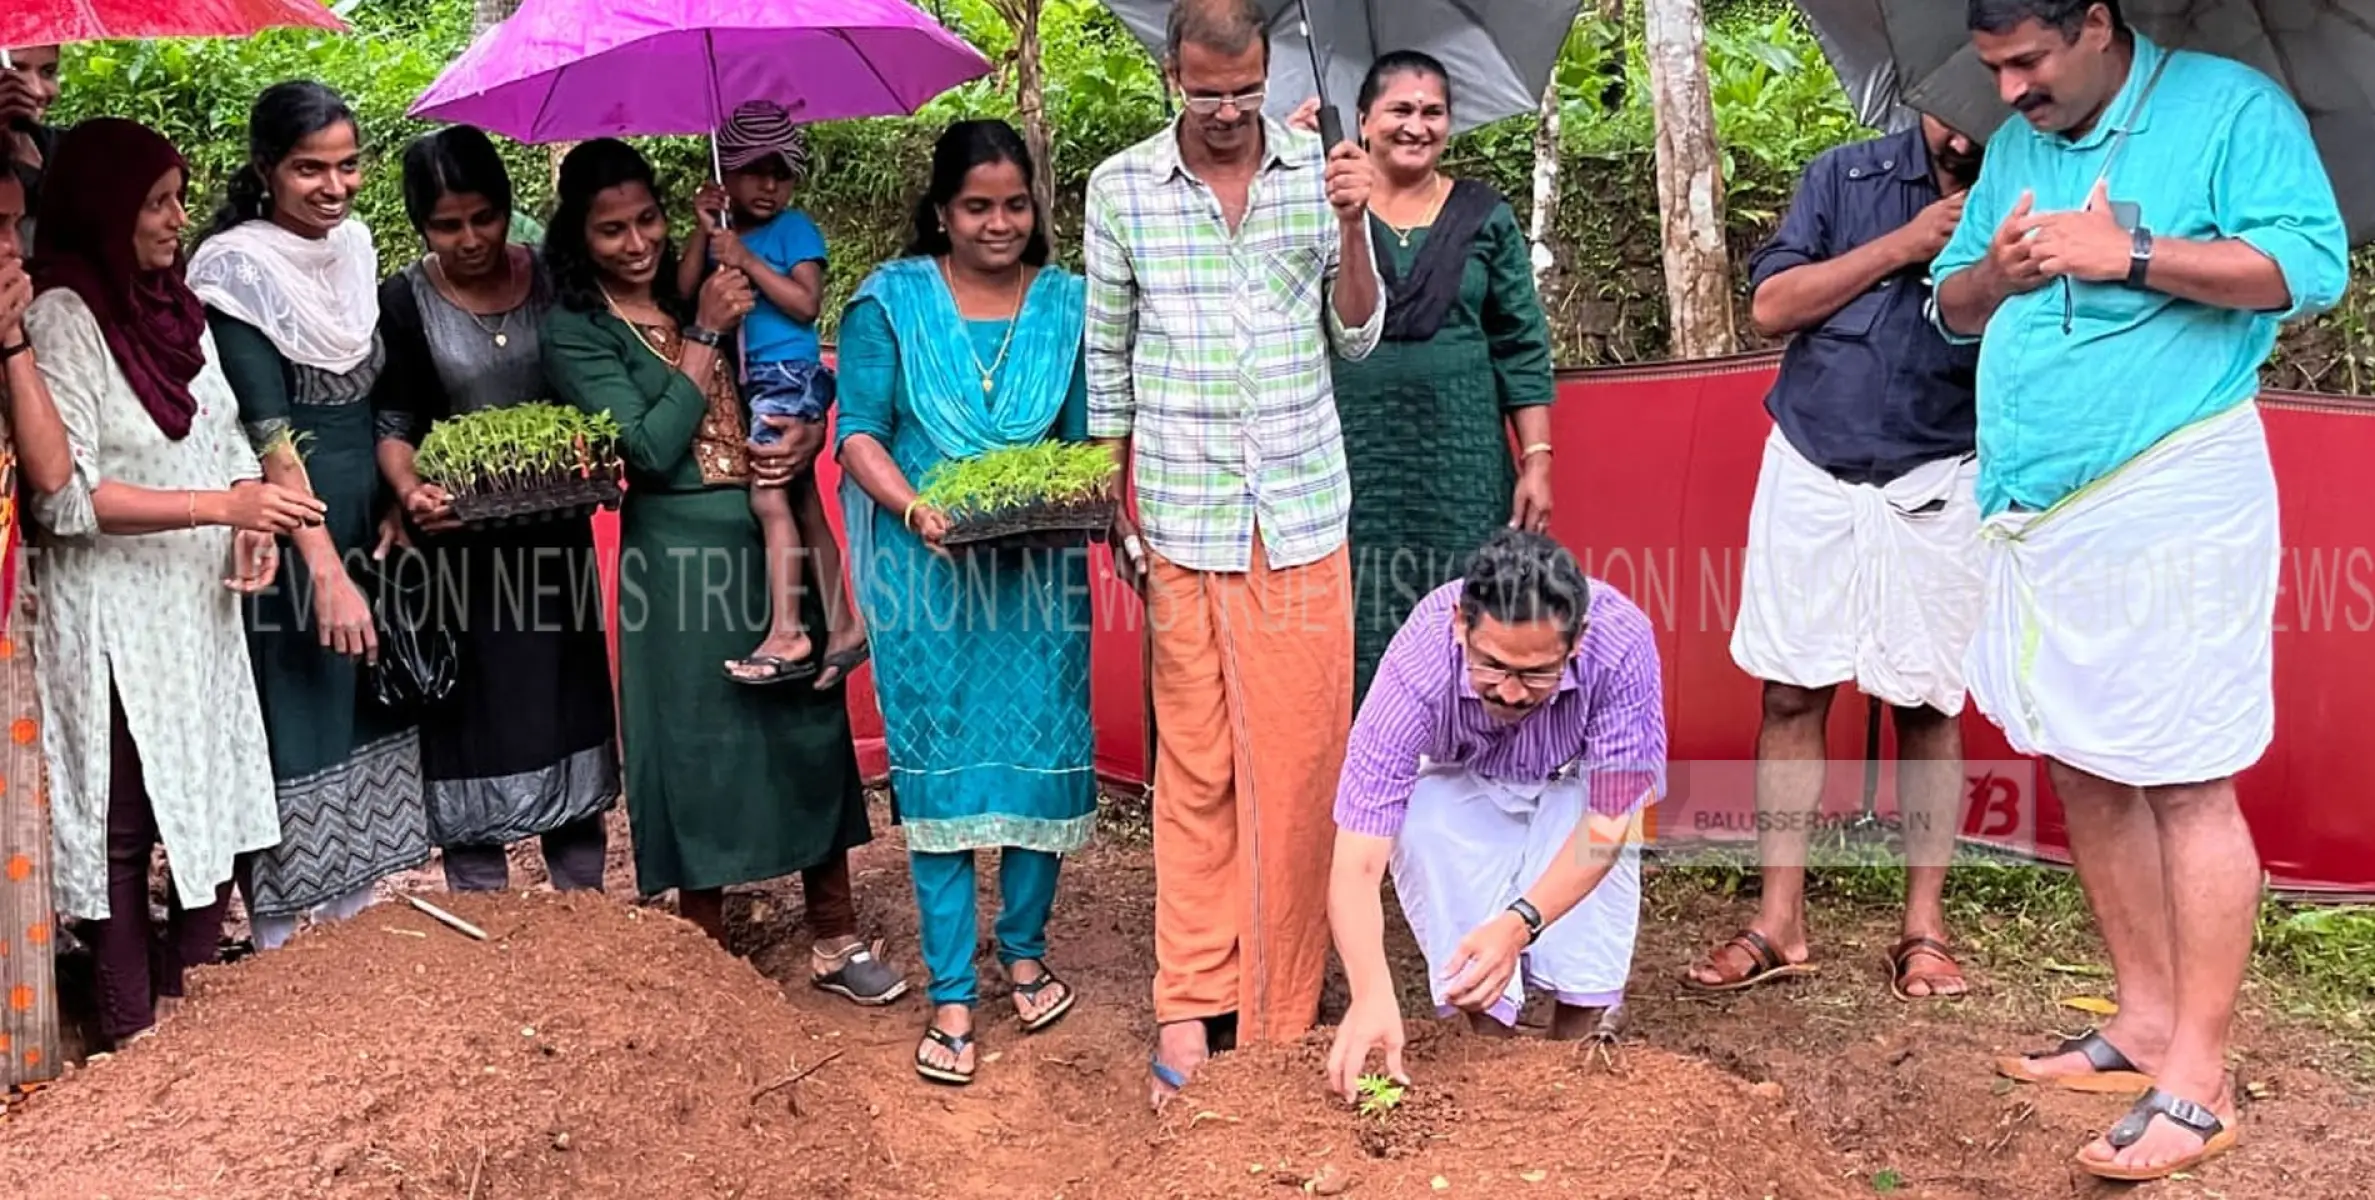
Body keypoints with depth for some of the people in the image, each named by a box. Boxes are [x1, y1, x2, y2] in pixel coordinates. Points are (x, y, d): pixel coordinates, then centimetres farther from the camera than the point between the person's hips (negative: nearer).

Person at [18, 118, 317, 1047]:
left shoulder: (173, 302, 7)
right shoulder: (63, 317, -14)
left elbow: (223, 435, 14)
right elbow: (66, 493, -19)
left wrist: (254, 525, -5)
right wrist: (222, 505, -23)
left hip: (200, 603, 7)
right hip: (117, 617, -7)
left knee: (215, 796, 15)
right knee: (127, 818, 4)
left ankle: (193, 985, 32)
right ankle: (132, 1023, 18)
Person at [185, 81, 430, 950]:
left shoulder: (354, 242, 5)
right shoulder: (238, 269, -16)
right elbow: (267, 430, -22)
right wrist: (324, 567, -27)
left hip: (364, 518, 7)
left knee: (366, 714, 15)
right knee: (295, 724, 0)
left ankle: (354, 919, 31)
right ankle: (282, 948, 14)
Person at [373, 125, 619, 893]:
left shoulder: (554, 279, 0)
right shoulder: (405, 302, -5)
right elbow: (392, 422, -4)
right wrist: (409, 489, -24)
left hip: (556, 534, 3)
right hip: (460, 543, -2)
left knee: (570, 713, 10)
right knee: (473, 729, 1)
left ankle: (587, 910, 22)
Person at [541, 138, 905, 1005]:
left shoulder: (707, 288, 11)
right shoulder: (577, 331, -3)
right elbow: (650, 448, -15)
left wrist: (809, 432, -6)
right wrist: (706, 336, -13)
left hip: (774, 538, 5)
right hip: (678, 558, -4)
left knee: (810, 723, 6)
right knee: (697, 747, 3)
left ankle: (836, 940, 18)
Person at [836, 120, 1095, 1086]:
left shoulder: (1067, 304, 7)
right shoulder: (891, 300, 1)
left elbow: (1088, 435, 8)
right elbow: (860, 432, -2)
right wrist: (912, 509, -19)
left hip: (1038, 571, 2)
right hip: (926, 573, -2)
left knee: (1041, 756, 5)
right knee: (939, 770, 1)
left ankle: (1025, 950, 28)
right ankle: (951, 996, 10)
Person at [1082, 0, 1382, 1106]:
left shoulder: (1317, 171, 4)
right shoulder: (1120, 188, 2)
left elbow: (1358, 339, 5)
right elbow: (1107, 359, 7)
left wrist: (1351, 227, -11)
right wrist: (1116, 513, 6)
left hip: (1302, 514, 1)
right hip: (1185, 519, -1)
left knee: (1297, 760, 2)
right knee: (1193, 766, 4)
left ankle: (1279, 1018, 14)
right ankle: (1189, 1003, 14)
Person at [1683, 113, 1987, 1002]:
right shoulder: (1845, 177, 7)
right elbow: (1771, 307, -2)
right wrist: (1903, 245, -8)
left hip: (1935, 486, -1)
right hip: (1811, 470, 1)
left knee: (1928, 705, 4)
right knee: (1791, 695, 1)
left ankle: (1925, 928, 14)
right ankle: (1779, 925, 8)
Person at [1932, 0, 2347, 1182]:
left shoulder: (2231, 107, -3)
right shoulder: (2016, 148, 16)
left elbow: (2313, 263, -13)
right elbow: (1951, 307, 17)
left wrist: (2127, 255, -19)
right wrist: (1997, 272, -5)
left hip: (2174, 497, -7)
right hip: (2038, 508, 7)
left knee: (2185, 780, -5)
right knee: (2081, 769, 11)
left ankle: (2198, 1078, 1)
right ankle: (2147, 1017, 24)